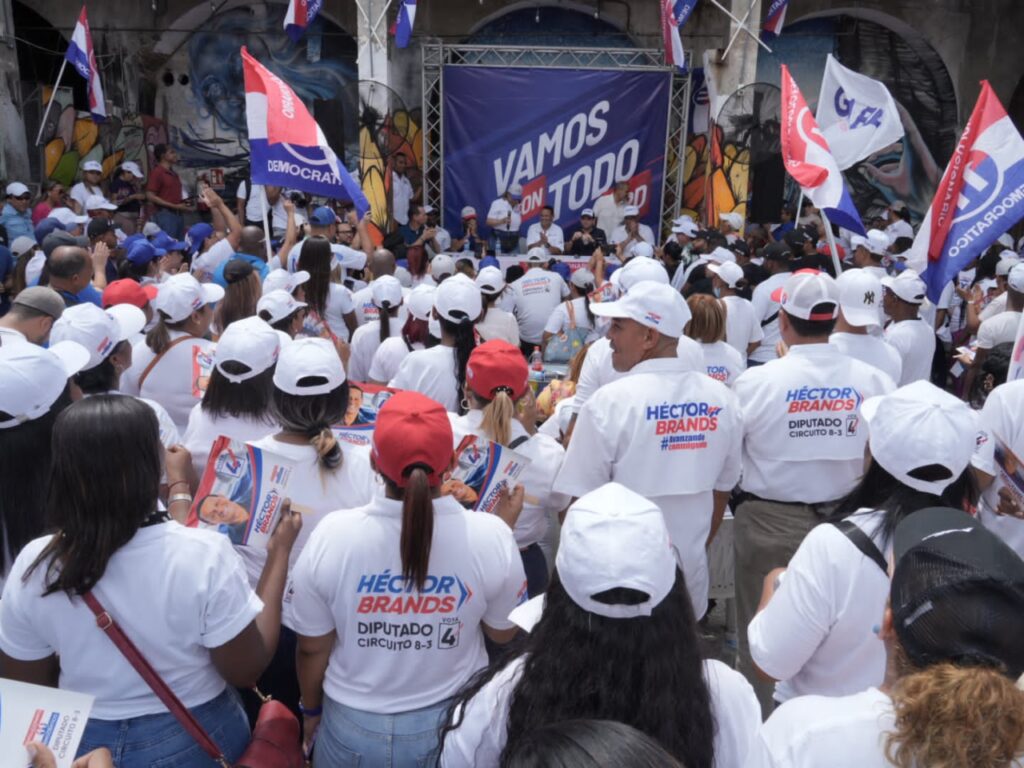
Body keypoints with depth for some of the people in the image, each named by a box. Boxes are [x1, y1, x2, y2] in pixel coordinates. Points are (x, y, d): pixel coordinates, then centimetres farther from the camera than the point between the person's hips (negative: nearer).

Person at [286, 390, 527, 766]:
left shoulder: (333, 535, -23)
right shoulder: (491, 535, -23)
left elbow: (312, 648, -9)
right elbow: (503, 633, -5)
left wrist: (311, 711, 11)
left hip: (355, 727, 0)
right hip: (456, 723, 1)